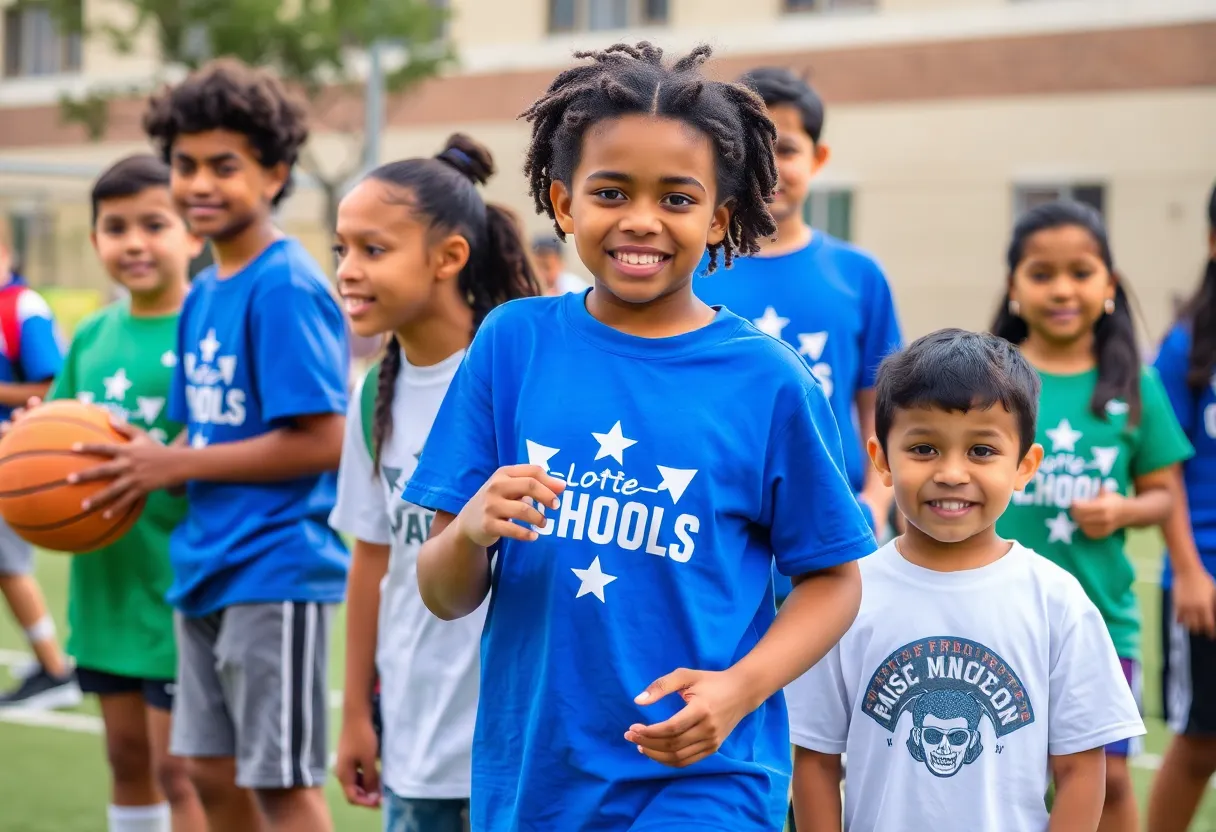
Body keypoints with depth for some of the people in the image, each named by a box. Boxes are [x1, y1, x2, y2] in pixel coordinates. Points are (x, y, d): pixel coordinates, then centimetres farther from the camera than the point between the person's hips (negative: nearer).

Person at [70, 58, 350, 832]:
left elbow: (322, 442, -21)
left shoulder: (286, 287, -15)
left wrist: (177, 464, -15)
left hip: (274, 571, -9)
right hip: (207, 565, 9)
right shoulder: (204, 293, 11)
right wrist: (147, 463, -3)